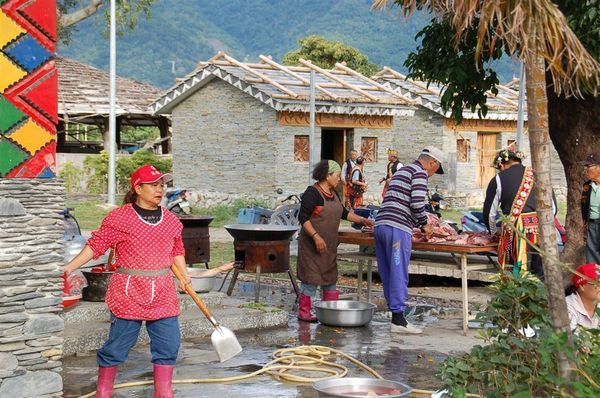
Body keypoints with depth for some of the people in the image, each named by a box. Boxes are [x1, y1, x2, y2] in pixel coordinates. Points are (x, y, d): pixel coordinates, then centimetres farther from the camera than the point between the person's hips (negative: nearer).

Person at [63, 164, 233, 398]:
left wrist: (184, 274, 5)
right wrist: (70, 267, -14)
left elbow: (177, 250, 20)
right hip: (128, 292, -5)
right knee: (117, 344, 1)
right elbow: (95, 245, -8)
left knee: (168, 344, 6)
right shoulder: (119, 218, -7)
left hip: (163, 294, 5)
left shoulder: (171, 220, 9)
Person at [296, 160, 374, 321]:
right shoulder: (313, 193, -15)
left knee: (330, 277, 11)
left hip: (329, 245, 9)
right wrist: (316, 236, -26)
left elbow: (343, 213, 25)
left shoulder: (333, 194, 12)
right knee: (312, 277, -5)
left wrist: (363, 220, 17)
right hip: (312, 244, -9)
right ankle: (304, 312, 4)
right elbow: (303, 218, -20)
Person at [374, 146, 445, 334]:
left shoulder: (402, 171, 27)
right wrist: (425, 224, 2)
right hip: (397, 228, -9)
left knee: (388, 274, 10)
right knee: (399, 274, -5)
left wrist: (418, 225, 33)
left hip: (380, 225, 9)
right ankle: (398, 319, -3)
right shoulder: (420, 172, -2)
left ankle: (395, 311, 15)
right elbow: (417, 203, -13)